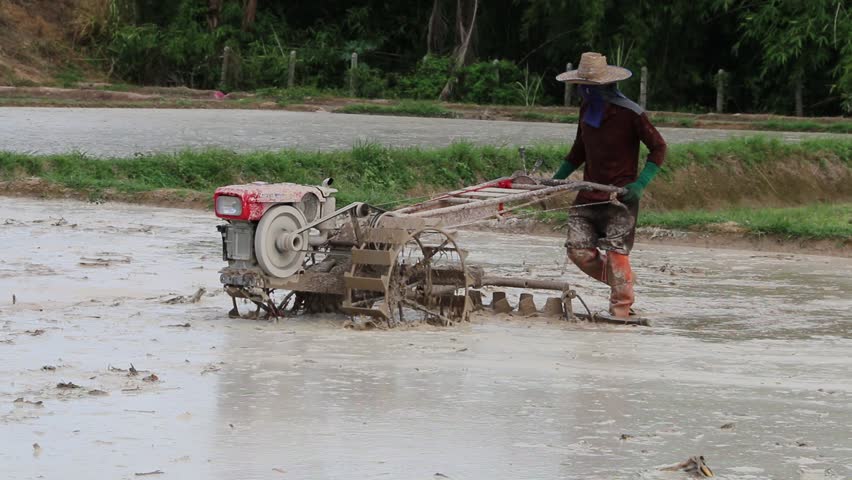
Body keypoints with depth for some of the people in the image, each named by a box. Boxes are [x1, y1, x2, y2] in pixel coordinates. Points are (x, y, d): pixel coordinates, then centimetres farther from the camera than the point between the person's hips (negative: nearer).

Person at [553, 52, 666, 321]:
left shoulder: (630, 114, -11)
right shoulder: (587, 109, 10)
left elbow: (658, 148, -8)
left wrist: (640, 184, -18)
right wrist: (557, 178, 16)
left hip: (621, 195, -7)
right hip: (589, 194, 7)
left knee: (615, 250, -10)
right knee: (578, 249, -1)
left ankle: (621, 307, -1)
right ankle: (620, 283, 20)